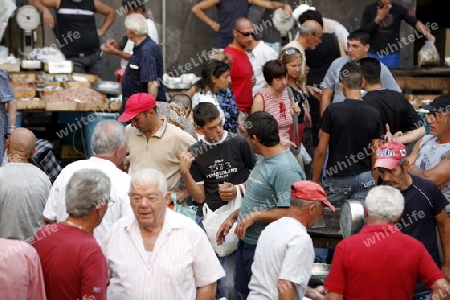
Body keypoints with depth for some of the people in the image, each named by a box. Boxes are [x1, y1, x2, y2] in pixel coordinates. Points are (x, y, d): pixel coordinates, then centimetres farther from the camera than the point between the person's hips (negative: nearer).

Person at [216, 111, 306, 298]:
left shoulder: (286, 170, -25)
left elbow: (289, 212, -28)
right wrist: (232, 217, 12)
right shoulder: (264, 159, 8)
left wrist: (254, 215, -22)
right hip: (246, 240, 10)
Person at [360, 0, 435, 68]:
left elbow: (415, 22, -11)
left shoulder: (399, 9, -1)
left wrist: (428, 34, -27)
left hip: (392, 55, 0)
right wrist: (378, 18, -14)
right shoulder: (369, 9, -1)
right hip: (373, 54, 0)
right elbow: (363, 31, -7)